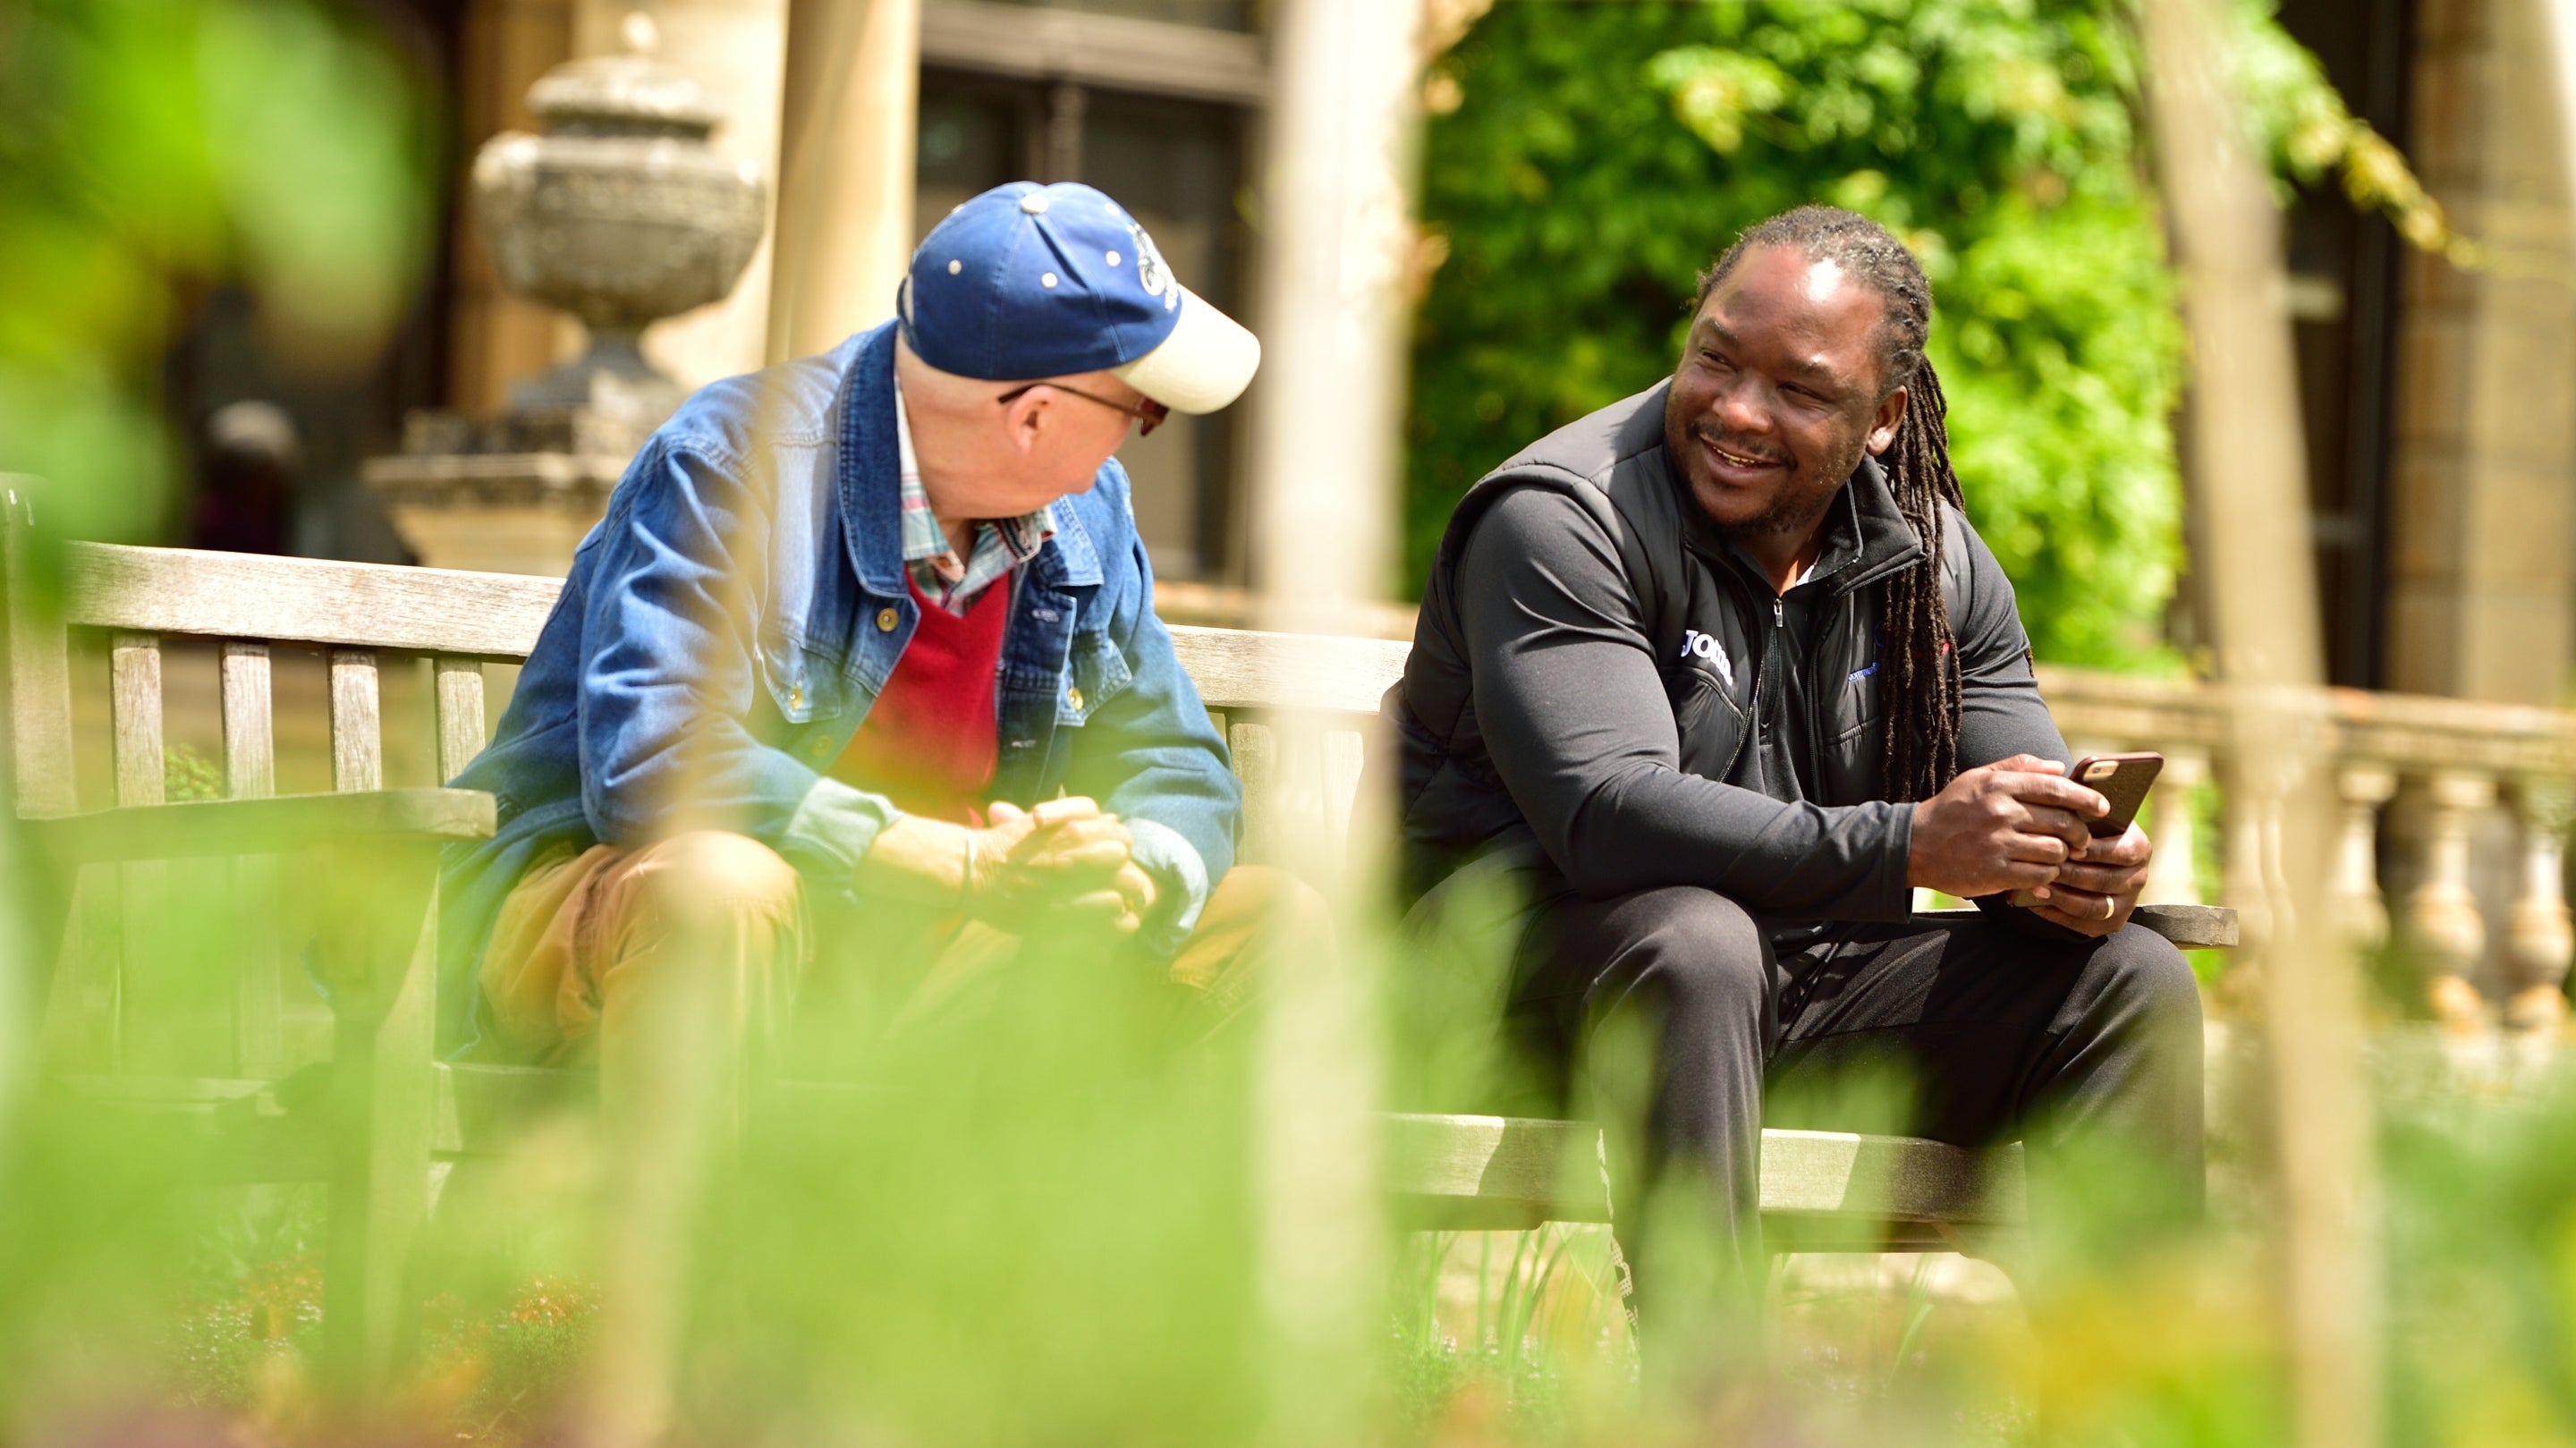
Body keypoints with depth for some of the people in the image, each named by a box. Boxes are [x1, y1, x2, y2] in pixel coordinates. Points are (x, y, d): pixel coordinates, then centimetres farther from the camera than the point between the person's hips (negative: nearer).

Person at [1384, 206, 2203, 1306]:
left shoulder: (1928, 557, 6)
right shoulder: (1564, 517, -16)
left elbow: (2028, 808, 4)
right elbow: (1606, 814, -29)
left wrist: (2076, 871, -24)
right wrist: (1909, 846, -38)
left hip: (1804, 979, 6)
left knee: (2134, 986, -9)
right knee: (1695, 944, -39)